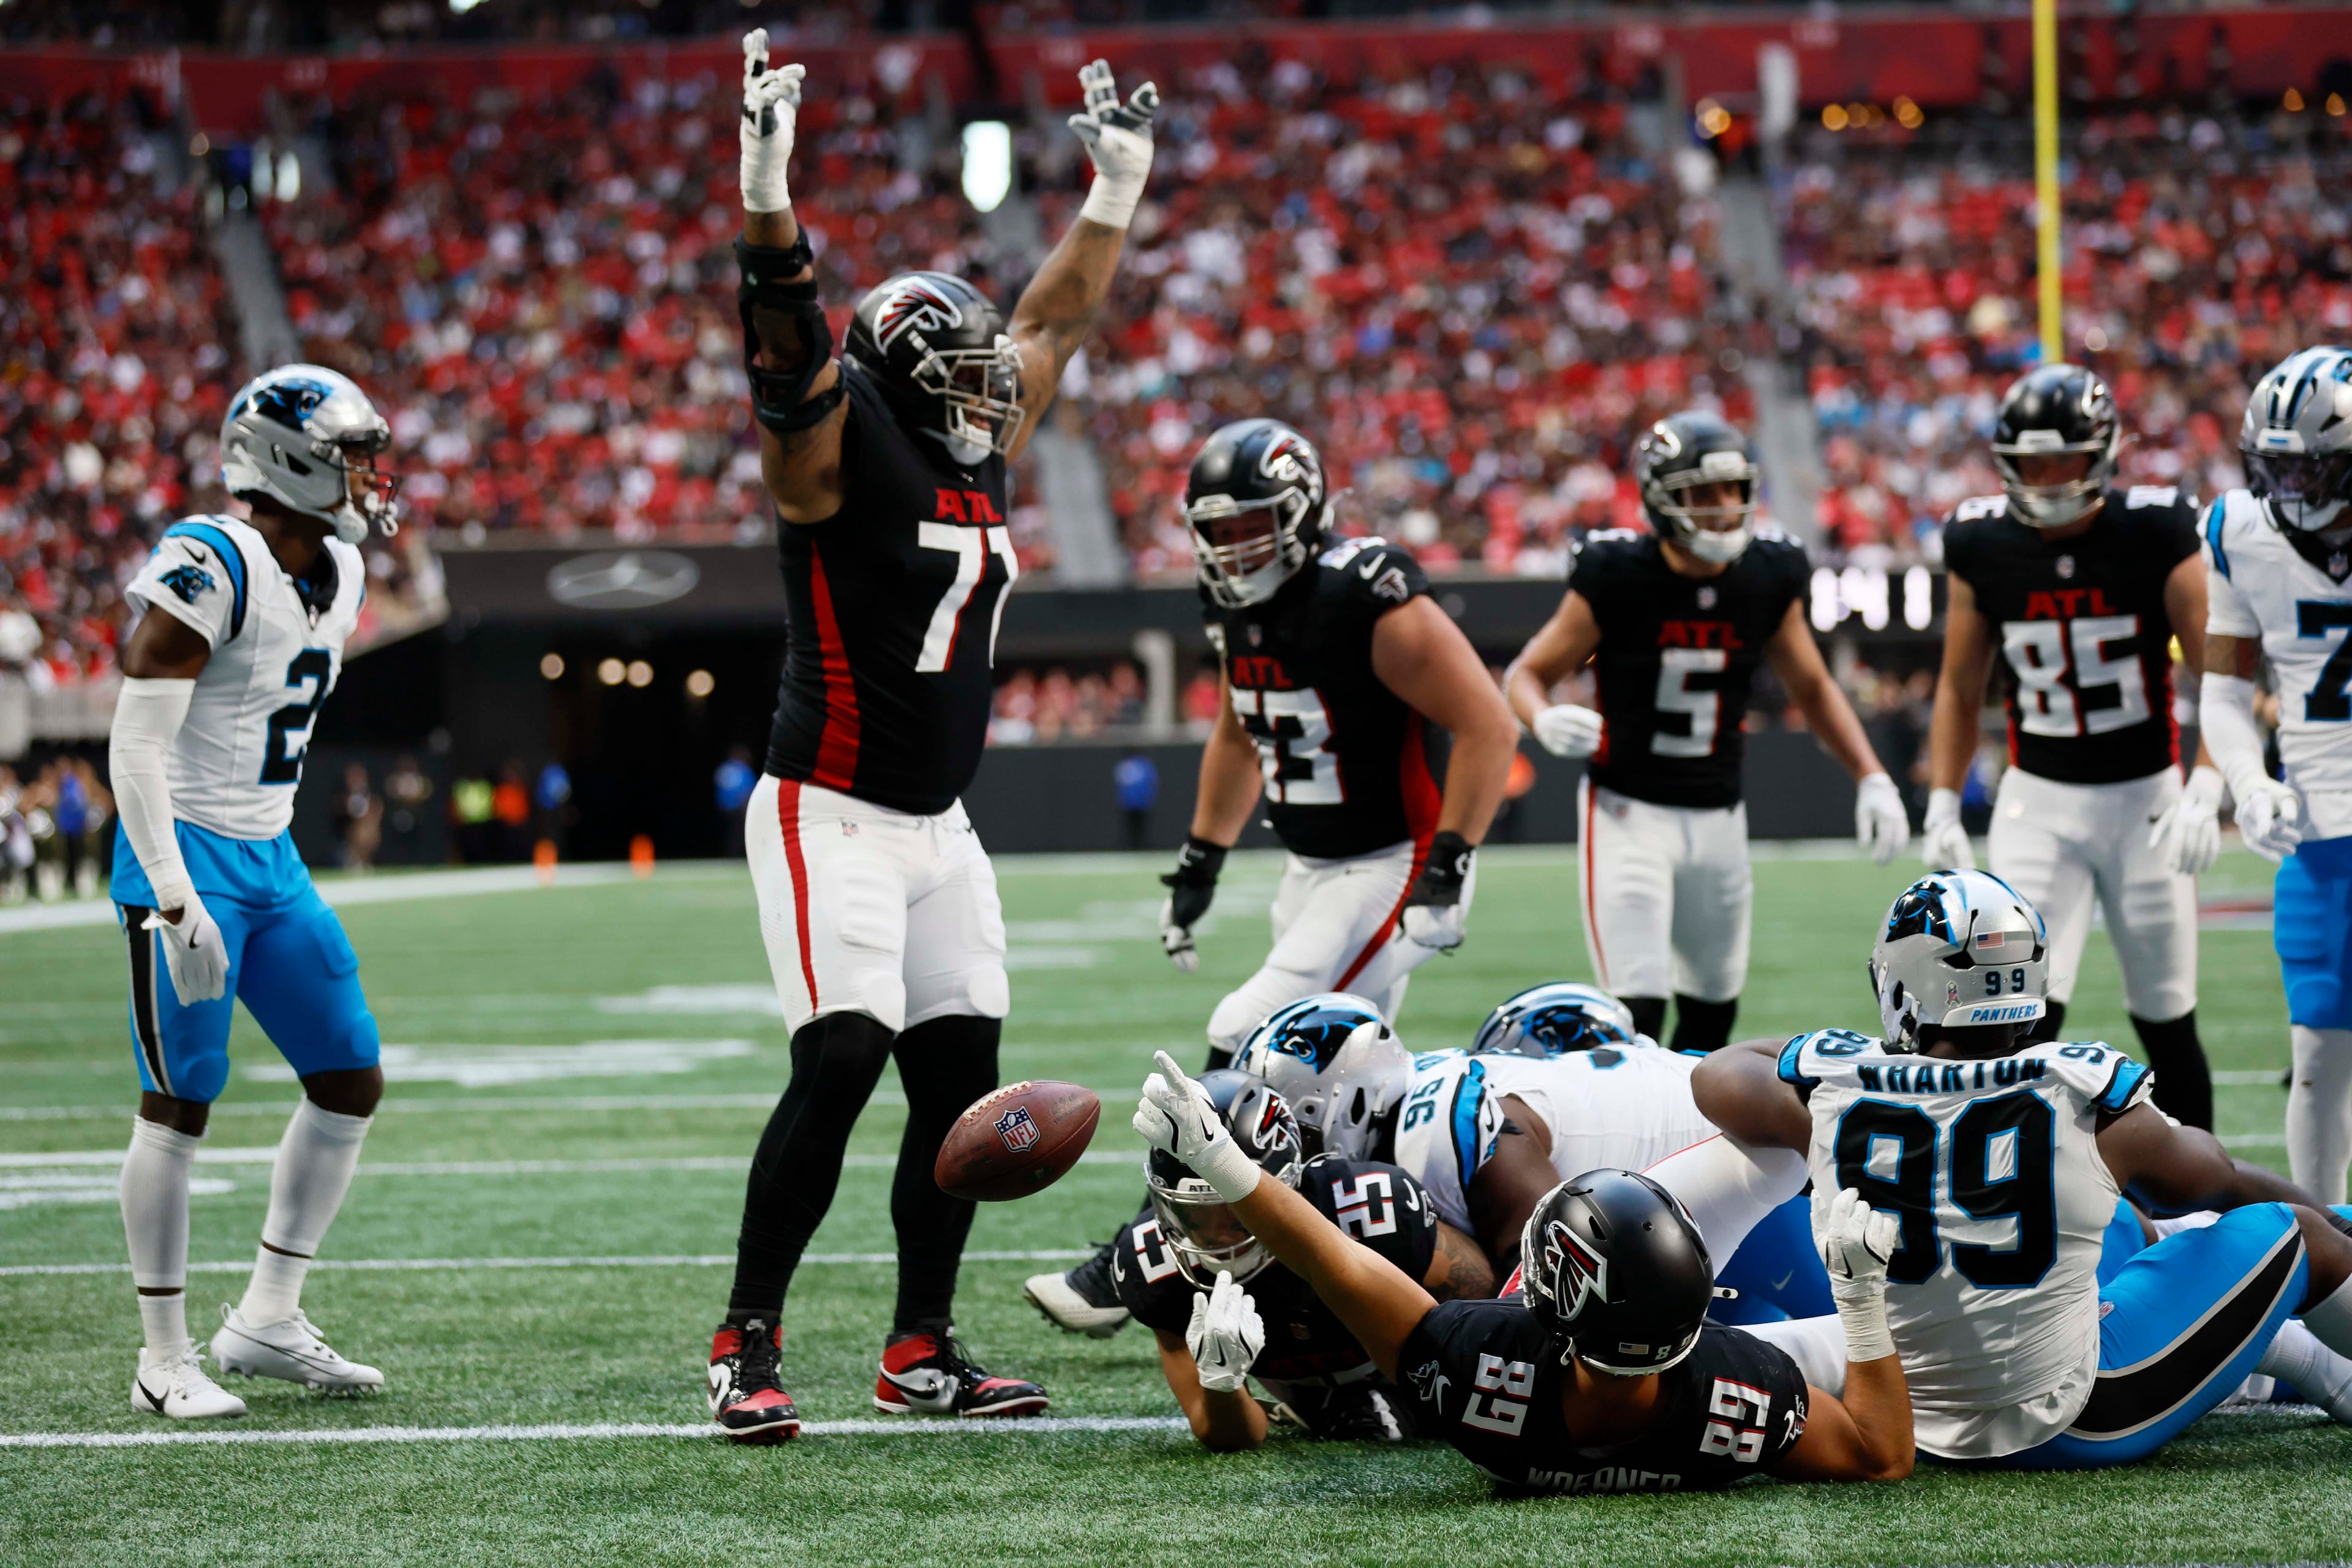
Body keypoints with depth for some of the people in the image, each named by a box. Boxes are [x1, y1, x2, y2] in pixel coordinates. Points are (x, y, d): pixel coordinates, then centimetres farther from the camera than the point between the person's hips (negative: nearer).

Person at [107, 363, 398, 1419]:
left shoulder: (339, 573, 8)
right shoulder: (210, 568, -18)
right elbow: (136, 744, -20)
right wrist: (176, 897, -26)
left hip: (268, 858, 9)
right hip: (187, 854, -9)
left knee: (351, 1083, 7)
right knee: (179, 1105, -4)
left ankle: (267, 1321, 15)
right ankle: (165, 1361, 4)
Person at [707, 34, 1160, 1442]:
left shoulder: (982, 455, 11)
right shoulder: (836, 447, -9)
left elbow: (1058, 321, 24)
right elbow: (790, 341, -26)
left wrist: (1118, 188, 25)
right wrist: (767, 186, -38)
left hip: (940, 828, 8)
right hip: (832, 818, -8)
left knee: (962, 1082, 6)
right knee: (840, 1065, -17)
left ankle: (923, 1353, 14)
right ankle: (748, 1346, -10)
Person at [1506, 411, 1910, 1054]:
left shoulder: (1768, 579, -2)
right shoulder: (1617, 577, -13)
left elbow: (1813, 688, 13)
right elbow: (1528, 673, -4)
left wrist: (1872, 779, 2)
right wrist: (1547, 720, -27)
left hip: (1718, 818, 5)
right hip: (1628, 811, -5)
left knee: (1712, 1012, 12)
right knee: (1638, 1013, -15)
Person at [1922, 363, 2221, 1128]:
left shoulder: (2156, 533, -9)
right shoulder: (1983, 545, -2)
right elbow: (1959, 690, 10)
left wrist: (2205, 793, -20)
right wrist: (1942, 808, 2)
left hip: (2145, 797, -1)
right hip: (2039, 801, 1)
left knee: (2167, 1024, 5)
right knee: (2029, 1020, -12)